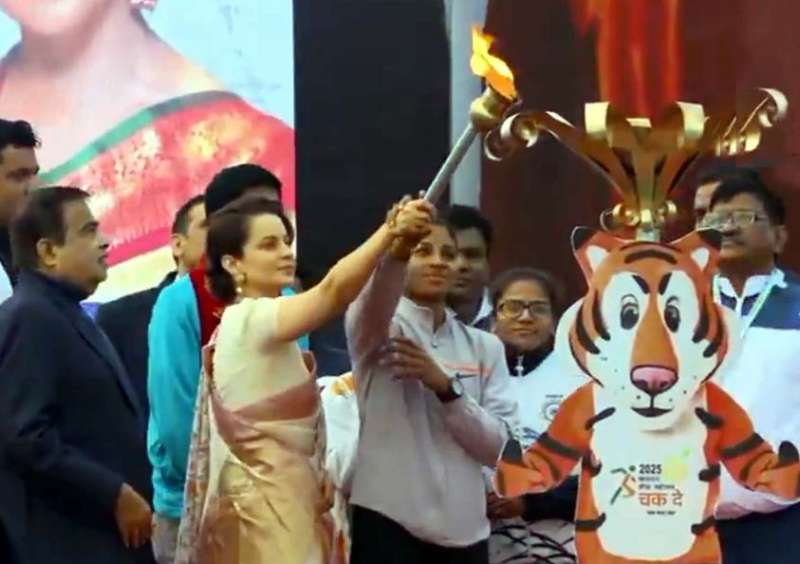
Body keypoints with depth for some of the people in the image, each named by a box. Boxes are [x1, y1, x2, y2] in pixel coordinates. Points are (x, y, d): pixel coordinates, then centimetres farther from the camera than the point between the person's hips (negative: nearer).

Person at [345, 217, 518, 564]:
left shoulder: (485, 347, 13)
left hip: (464, 531, 4)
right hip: (389, 523, -4)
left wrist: (445, 386, -12)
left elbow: (499, 446, 3)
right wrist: (395, 255, -46)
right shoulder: (379, 326, 2)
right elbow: (375, 304, -24)